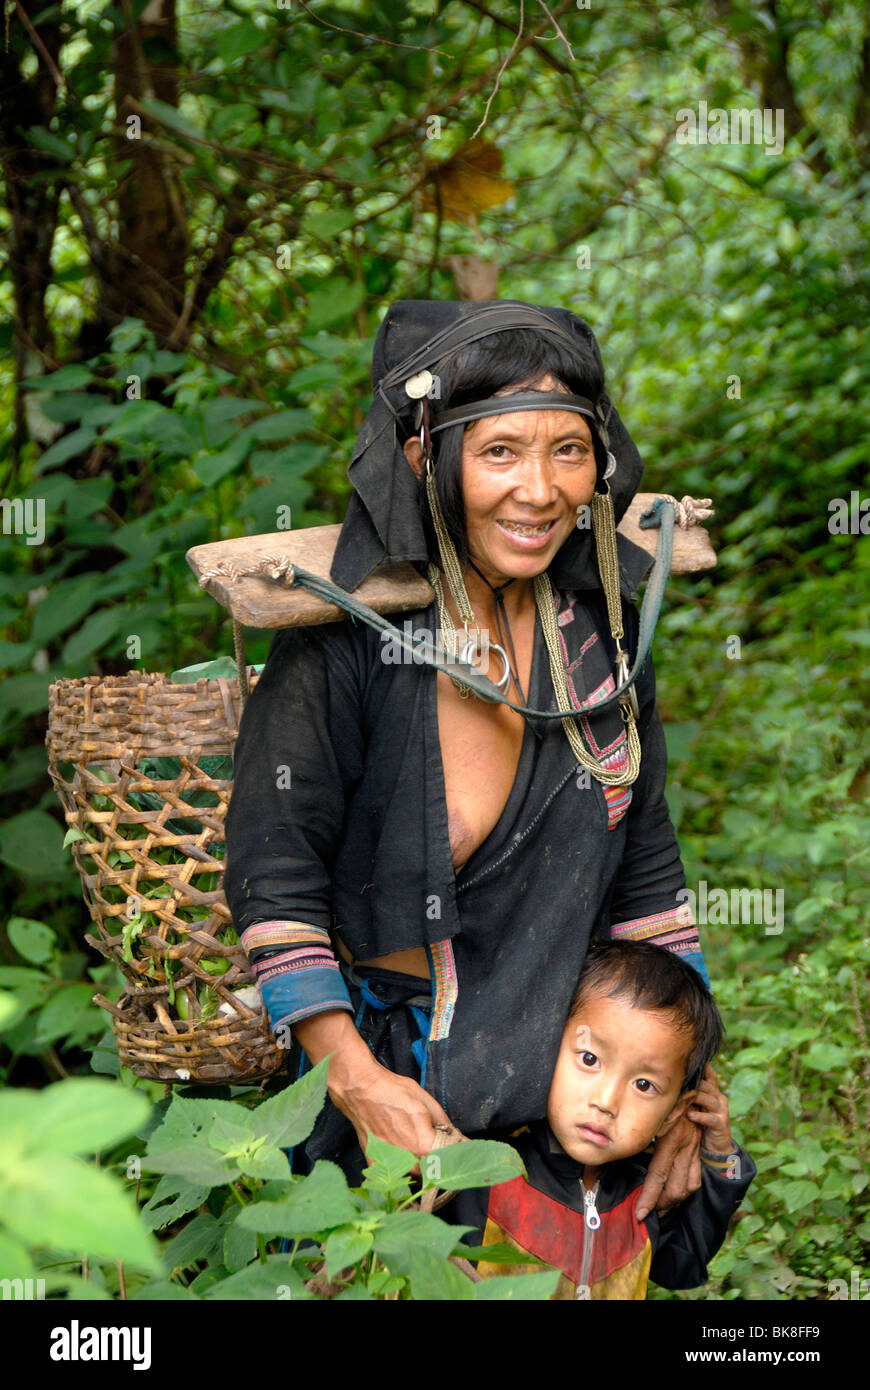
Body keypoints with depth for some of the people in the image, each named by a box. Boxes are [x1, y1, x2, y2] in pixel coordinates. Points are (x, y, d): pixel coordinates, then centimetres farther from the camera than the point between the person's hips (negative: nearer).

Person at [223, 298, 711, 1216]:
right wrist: (356, 1079, -21)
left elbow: (645, 867, 7)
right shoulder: (345, 640, -17)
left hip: (557, 1056, 5)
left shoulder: (603, 632, 0)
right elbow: (273, 874, -15)